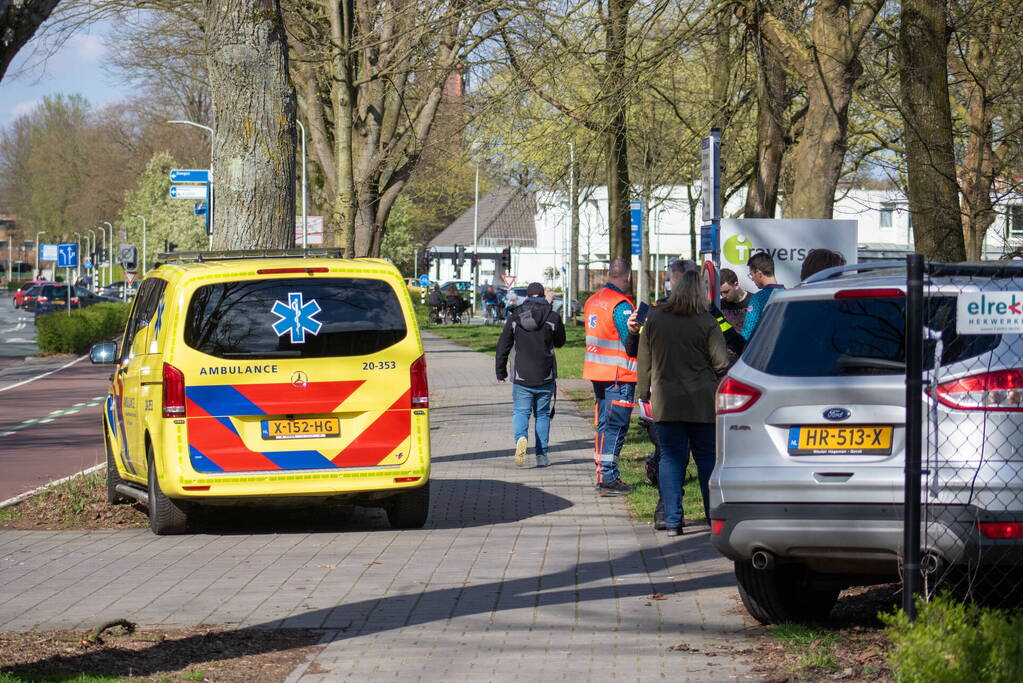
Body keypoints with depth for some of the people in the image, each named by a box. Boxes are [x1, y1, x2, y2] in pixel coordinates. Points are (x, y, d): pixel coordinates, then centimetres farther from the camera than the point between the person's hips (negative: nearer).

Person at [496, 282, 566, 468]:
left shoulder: (514, 317, 0)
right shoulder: (552, 317, -4)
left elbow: (503, 346, 3)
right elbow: (560, 342, 13)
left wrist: (501, 371, 14)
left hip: (521, 377, -1)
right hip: (545, 377, 1)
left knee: (520, 412, 5)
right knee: (542, 414, 13)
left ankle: (521, 437, -26)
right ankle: (542, 455, 10)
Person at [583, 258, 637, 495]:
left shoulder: (593, 301, 12)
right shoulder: (620, 305, -16)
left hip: (596, 370, 9)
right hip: (618, 373, -9)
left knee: (604, 424, 15)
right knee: (615, 425, -6)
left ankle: (603, 475, 19)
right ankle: (607, 478, -9)